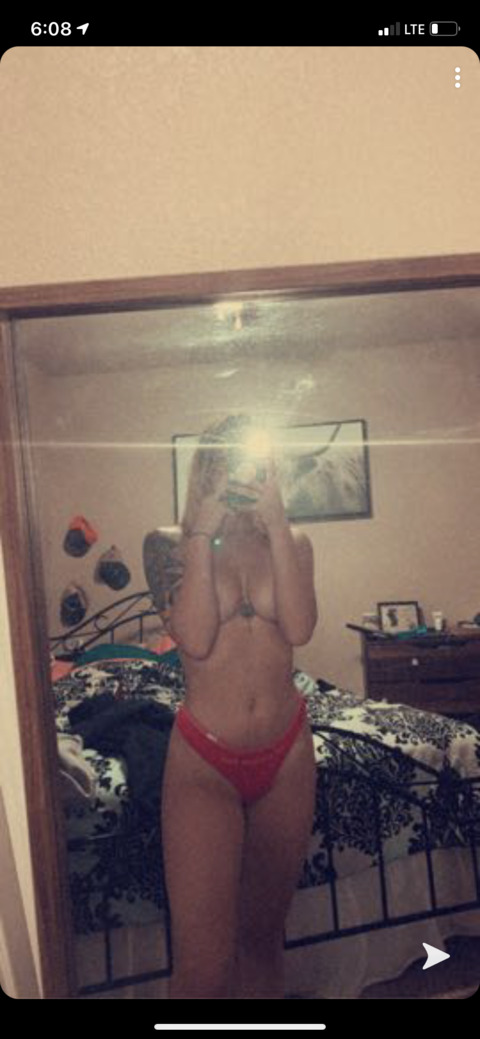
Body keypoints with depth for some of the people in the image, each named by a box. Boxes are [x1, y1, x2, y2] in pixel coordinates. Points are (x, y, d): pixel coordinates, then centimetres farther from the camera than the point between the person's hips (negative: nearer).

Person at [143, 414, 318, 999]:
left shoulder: (292, 543, 3)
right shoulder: (168, 544, -4)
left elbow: (299, 629, -14)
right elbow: (195, 639, -18)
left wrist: (276, 525, -16)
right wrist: (202, 533, -18)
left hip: (286, 753, 3)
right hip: (204, 760, -3)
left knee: (264, 934, 17)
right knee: (203, 966, -7)